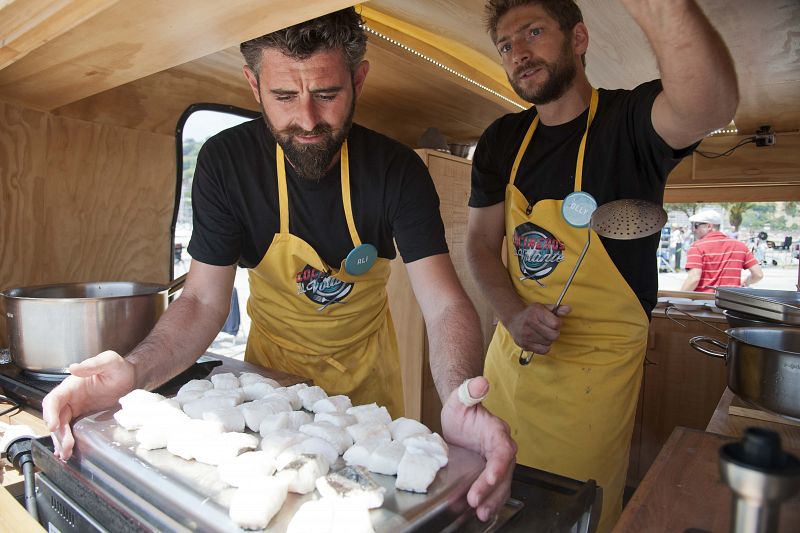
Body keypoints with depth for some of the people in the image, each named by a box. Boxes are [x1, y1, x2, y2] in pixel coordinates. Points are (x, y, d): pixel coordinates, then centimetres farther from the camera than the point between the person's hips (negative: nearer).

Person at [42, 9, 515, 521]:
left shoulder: (398, 170, -23)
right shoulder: (225, 161, -20)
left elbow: (445, 303, -30)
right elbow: (205, 300, -18)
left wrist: (458, 398, -50)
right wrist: (135, 373, -38)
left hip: (365, 362, 1)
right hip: (274, 356, 0)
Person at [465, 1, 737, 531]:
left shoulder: (630, 119, -12)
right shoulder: (502, 141, 3)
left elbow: (712, 105, -36)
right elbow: (482, 243, 3)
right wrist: (514, 313, -14)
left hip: (598, 367, -4)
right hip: (513, 351, 5)